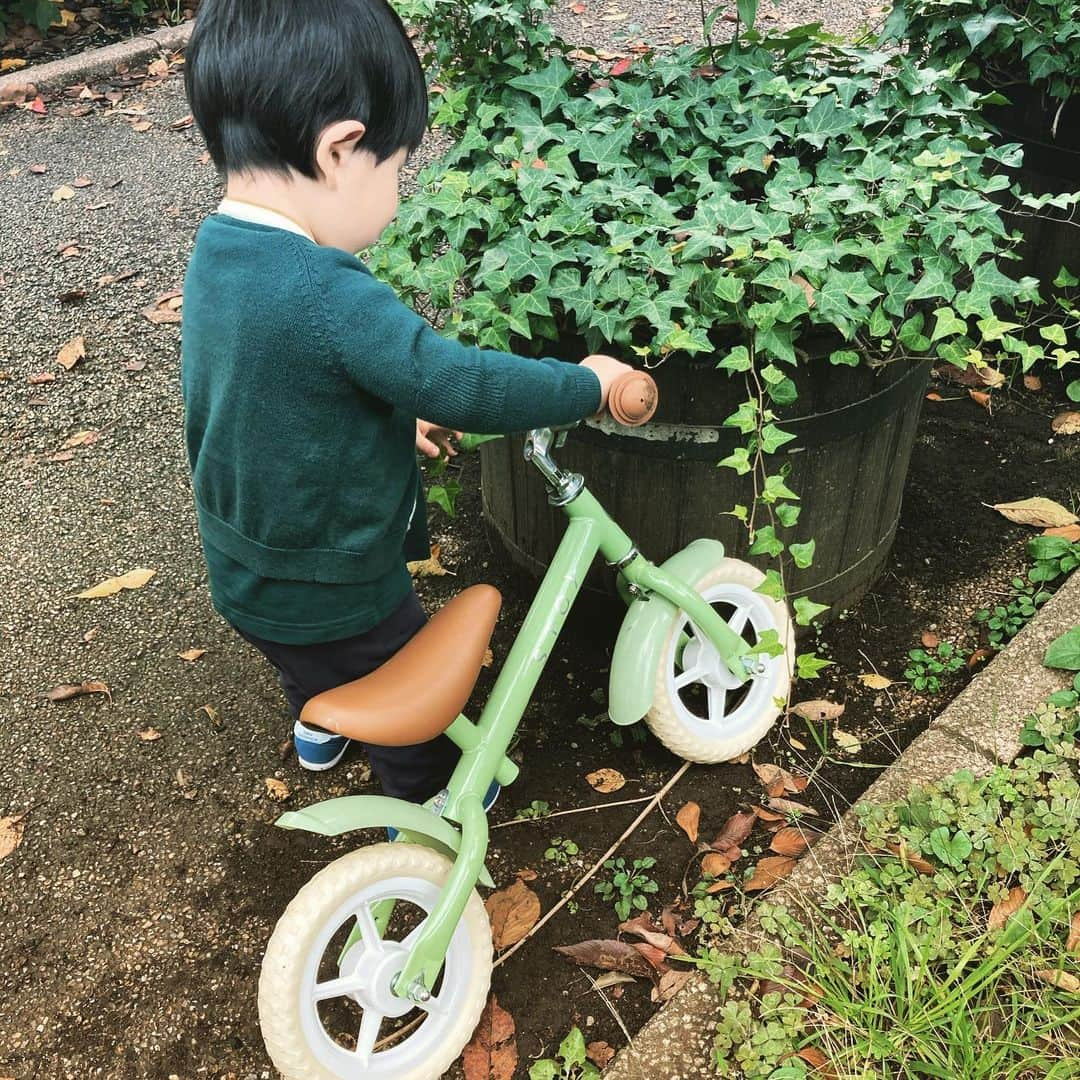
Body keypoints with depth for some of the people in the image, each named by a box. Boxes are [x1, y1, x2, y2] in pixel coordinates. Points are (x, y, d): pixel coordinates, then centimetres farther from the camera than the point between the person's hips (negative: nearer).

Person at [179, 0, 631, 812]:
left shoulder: (218, 254, -6)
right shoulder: (331, 297, -35)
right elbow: (464, 387, -32)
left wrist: (396, 418, 15)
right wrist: (589, 382, -17)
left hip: (246, 567, 8)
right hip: (331, 591, -8)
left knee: (313, 657, 38)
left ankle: (319, 724, 66)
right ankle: (428, 804, 45)